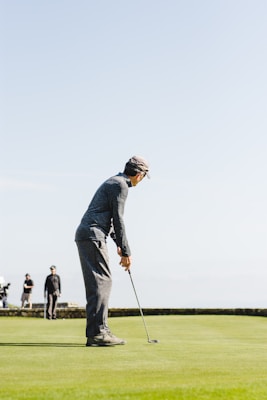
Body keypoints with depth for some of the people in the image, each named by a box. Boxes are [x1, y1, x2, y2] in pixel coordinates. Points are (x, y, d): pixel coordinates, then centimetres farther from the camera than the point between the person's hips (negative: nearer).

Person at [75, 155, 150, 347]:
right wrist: (126, 252, -10)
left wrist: (119, 245, 27)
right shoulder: (121, 185, -8)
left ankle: (98, 331, 9)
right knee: (101, 281, -12)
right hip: (93, 235, -10)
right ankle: (98, 332, -16)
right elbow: (118, 220, -13)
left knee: (98, 283, 8)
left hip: (86, 236, 10)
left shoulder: (114, 182, 23)